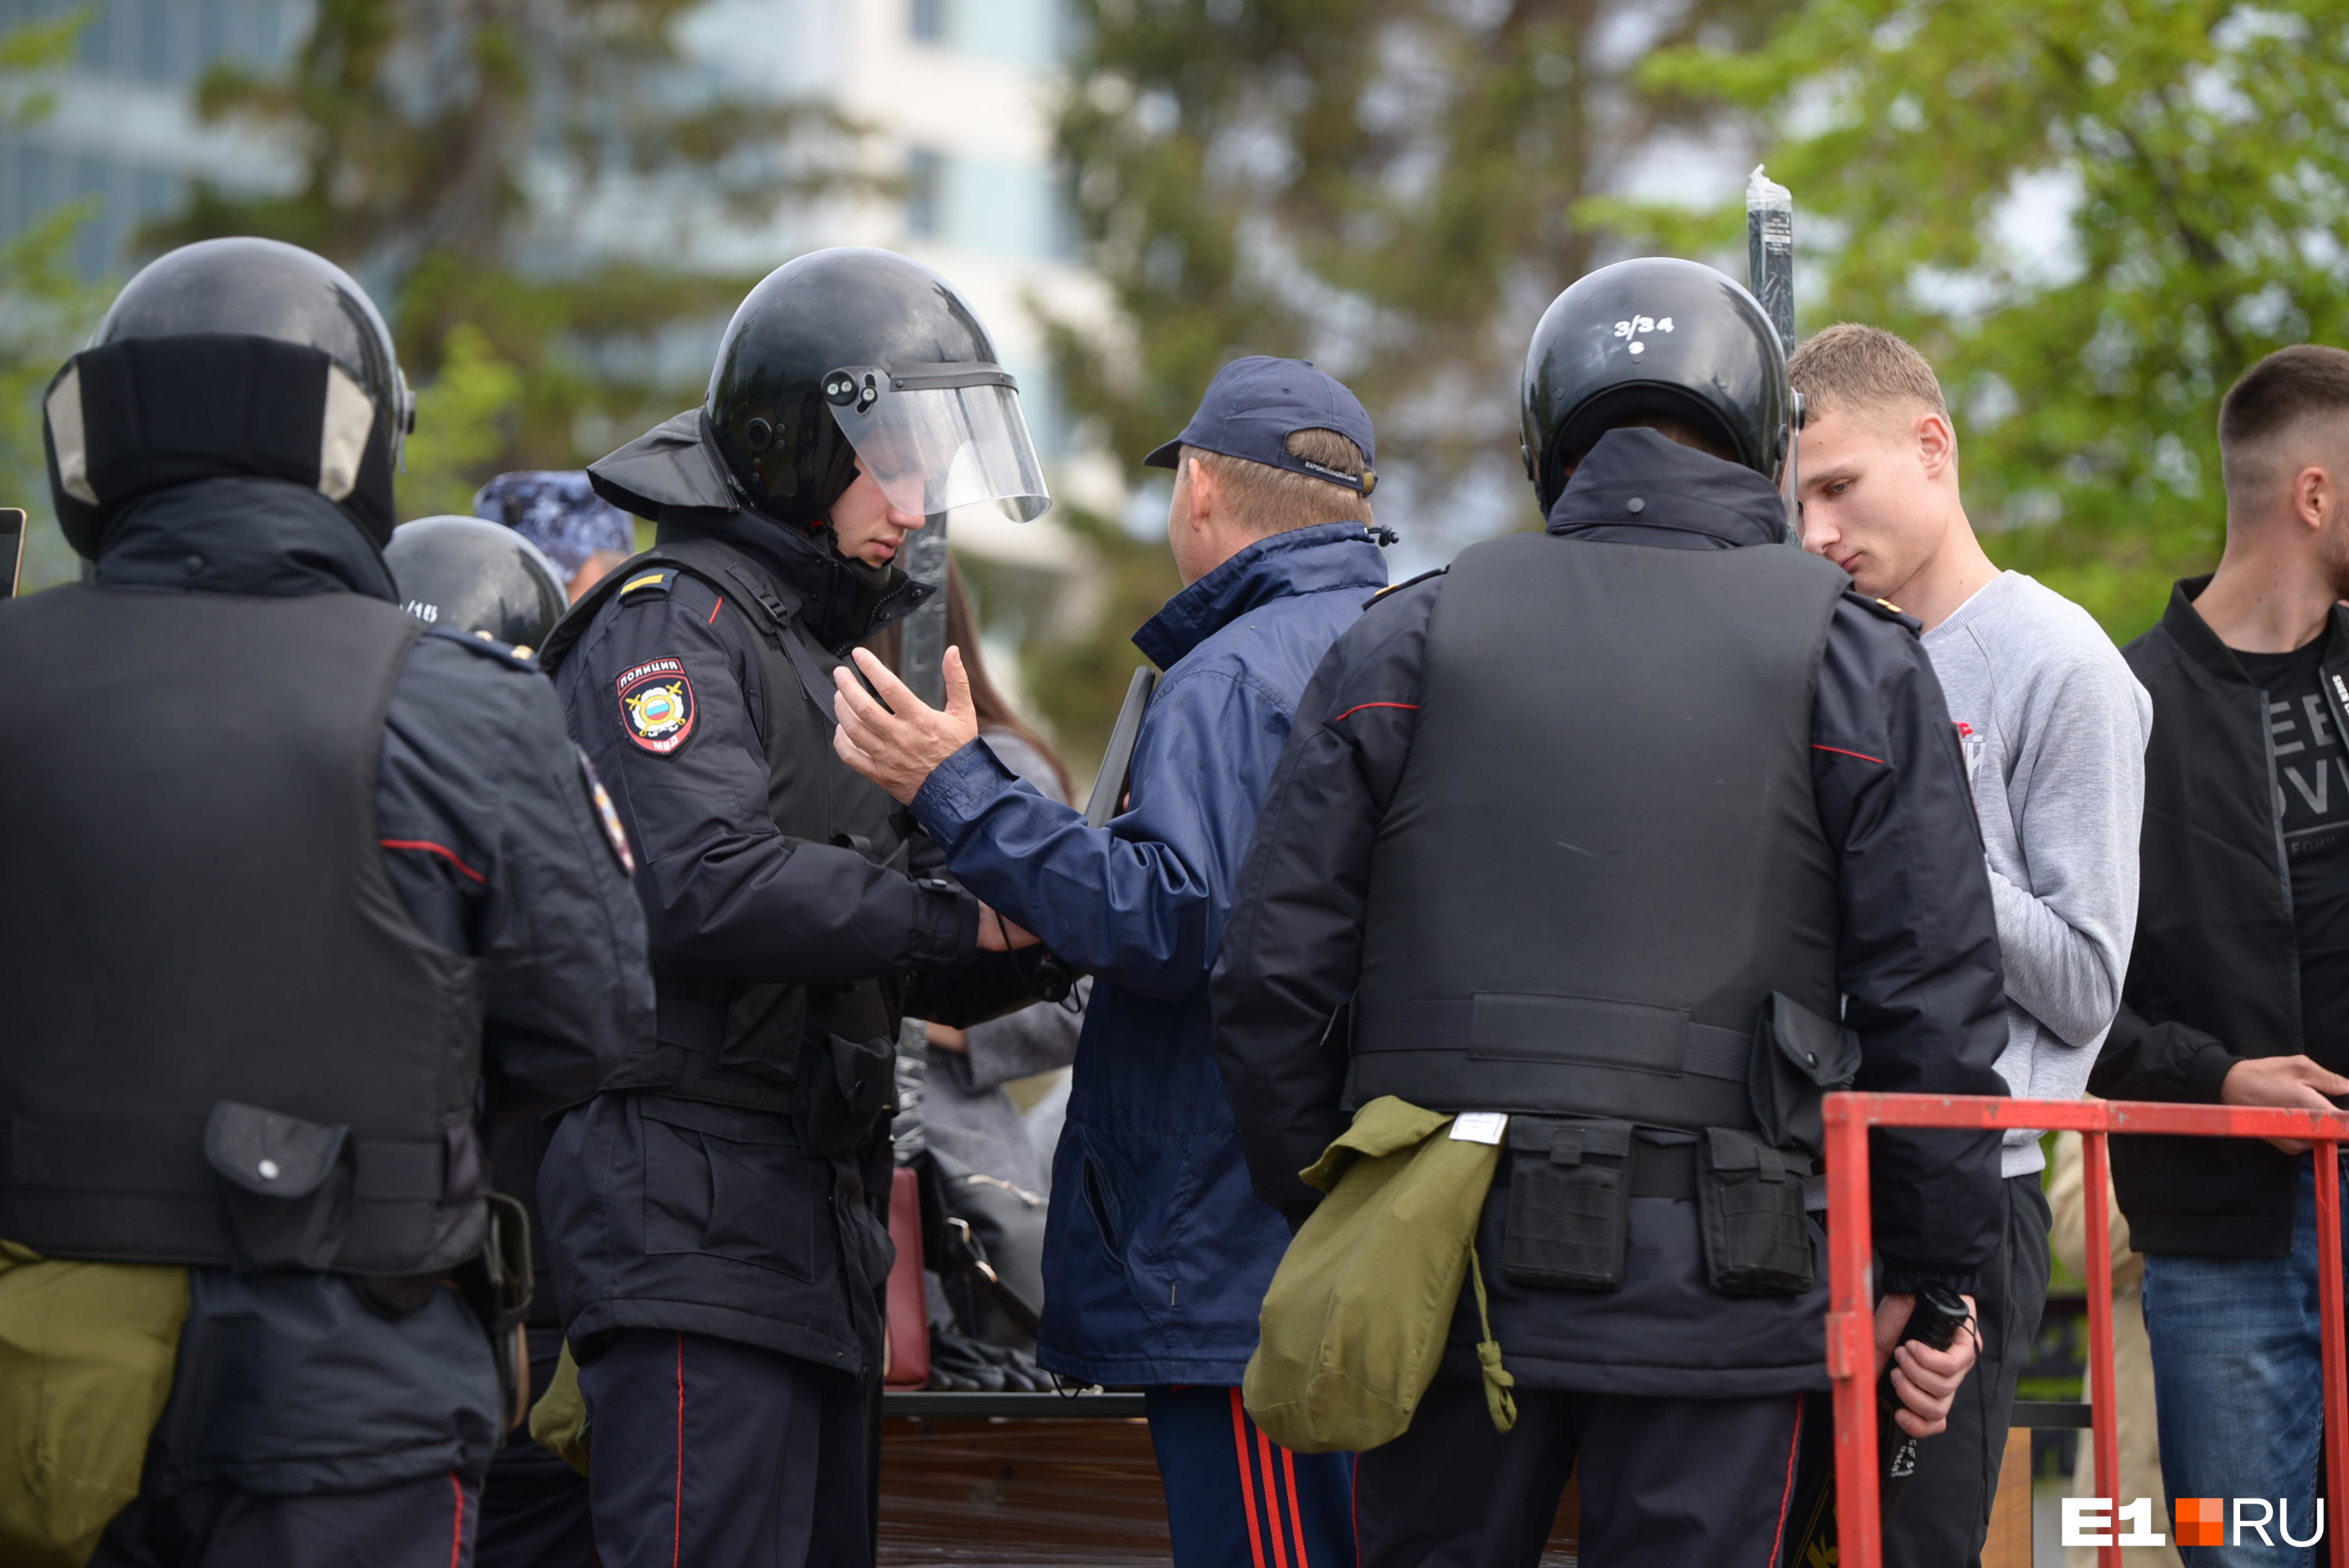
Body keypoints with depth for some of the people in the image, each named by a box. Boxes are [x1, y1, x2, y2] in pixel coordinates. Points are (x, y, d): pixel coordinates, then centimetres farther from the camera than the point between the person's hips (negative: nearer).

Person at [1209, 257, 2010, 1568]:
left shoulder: (1410, 637, 7)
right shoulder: (1855, 660, 3)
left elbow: (1275, 972, 3)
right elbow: (1935, 1002, 0)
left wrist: (1324, 1216, 14)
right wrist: (1935, 1276, 8)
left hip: (1441, 1261, 2)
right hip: (1715, 1291, -1)